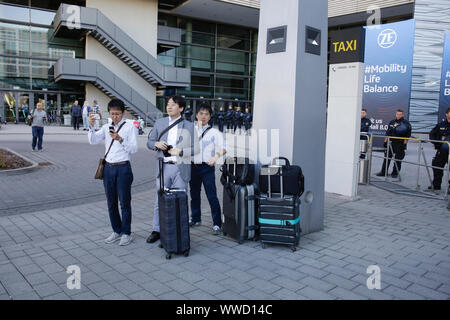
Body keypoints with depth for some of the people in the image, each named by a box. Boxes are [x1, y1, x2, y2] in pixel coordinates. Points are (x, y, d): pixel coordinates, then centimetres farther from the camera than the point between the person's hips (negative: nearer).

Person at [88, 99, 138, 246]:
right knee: (111, 203, 12)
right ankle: (116, 231, 27)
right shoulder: (106, 127, 11)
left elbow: (134, 149, -10)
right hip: (108, 167, 5)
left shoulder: (130, 126, -2)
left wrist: (120, 139, -22)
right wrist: (91, 126, -16)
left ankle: (126, 233, 14)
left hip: (123, 168, -5)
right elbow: (93, 141, -1)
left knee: (124, 202, 1)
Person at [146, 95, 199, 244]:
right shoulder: (159, 123, 9)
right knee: (160, 201, 8)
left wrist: (180, 151, -14)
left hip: (181, 168, -2)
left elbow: (195, 149, 0)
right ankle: (157, 230, 21)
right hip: (163, 167, 2)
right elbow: (149, 142, 13)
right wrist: (157, 144, -9)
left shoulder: (189, 126, 1)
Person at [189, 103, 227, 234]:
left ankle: (217, 223, 0)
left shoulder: (214, 132, 0)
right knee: (194, 194, 15)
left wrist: (216, 156, -30)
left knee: (212, 196, -7)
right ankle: (195, 218, 32)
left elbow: (223, 148, -13)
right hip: (193, 166, 4)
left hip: (207, 167, -4)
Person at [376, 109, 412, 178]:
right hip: (392, 143, 4)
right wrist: (385, 141, 10)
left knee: (398, 159, 1)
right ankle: (383, 172, 8)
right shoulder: (392, 122, 12)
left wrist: (404, 143, -12)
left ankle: (395, 173, 10)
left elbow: (408, 135, -6)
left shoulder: (406, 123, -2)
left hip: (400, 144, -4)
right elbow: (388, 133, 16)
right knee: (387, 157, 3)